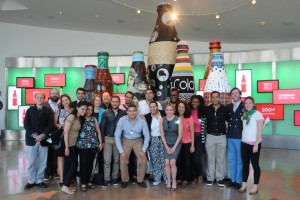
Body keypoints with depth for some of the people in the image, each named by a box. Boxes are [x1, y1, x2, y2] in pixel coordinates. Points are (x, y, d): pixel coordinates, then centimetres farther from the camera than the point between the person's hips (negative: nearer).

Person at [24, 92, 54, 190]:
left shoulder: (48, 111, 6)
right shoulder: (30, 110, 8)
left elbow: (50, 125, -2)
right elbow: (26, 124, 0)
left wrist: (42, 135, -14)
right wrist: (35, 135, -13)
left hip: (43, 140, 0)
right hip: (31, 140, 0)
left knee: (42, 162, 4)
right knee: (31, 162, 4)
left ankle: (40, 180, 17)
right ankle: (31, 181, 17)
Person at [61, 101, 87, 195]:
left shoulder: (79, 118, 9)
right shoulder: (71, 117, -16)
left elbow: (76, 131, 9)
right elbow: (65, 132, -20)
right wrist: (67, 147, -21)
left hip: (74, 144, 8)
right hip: (68, 145, -8)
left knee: (68, 165, 11)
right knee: (74, 165, -4)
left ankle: (65, 186, 19)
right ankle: (65, 186, 5)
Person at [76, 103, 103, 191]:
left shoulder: (94, 119, 10)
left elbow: (98, 131, 12)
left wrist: (100, 142, 9)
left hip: (93, 144, 4)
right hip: (83, 145, -4)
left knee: (90, 163, 9)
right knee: (84, 163, -2)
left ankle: (88, 181, 22)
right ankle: (83, 183, 10)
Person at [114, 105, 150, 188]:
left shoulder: (142, 121, -20)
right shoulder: (122, 120, -21)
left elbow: (147, 136, -9)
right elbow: (117, 136, -15)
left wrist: (144, 150, -14)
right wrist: (121, 151, -18)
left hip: (138, 141, 1)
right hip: (126, 141, 0)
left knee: (143, 160, -13)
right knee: (123, 161, -13)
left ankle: (140, 180, 10)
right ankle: (125, 180, 12)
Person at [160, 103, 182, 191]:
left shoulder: (178, 120, -12)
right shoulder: (162, 120, -5)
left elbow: (180, 135, -8)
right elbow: (162, 134, -1)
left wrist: (174, 147, -9)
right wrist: (167, 147, -4)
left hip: (176, 144, -2)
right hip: (166, 144, 2)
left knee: (172, 162, -12)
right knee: (167, 163, -7)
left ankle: (174, 181, 6)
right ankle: (168, 181, 10)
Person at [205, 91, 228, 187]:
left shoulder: (225, 109, 0)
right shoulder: (207, 109, 2)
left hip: (221, 137, -1)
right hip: (210, 137, 1)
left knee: (220, 159, 6)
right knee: (210, 159, 7)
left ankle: (220, 178, 16)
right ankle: (210, 178, 16)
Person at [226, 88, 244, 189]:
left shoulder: (245, 106, -9)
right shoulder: (229, 107, 9)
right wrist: (230, 125, 4)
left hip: (240, 136, -5)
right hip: (230, 136, 5)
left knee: (239, 159, 6)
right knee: (231, 159, 13)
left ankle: (238, 181, 17)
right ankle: (232, 179, 25)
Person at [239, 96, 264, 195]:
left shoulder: (258, 114, -7)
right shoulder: (245, 115, 10)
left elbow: (260, 131, -11)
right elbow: (244, 129, 10)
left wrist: (256, 144, -15)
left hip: (254, 143, -5)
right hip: (244, 143, 5)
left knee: (255, 164, 3)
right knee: (245, 164, 8)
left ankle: (255, 186, 12)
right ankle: (244, 184, 16)